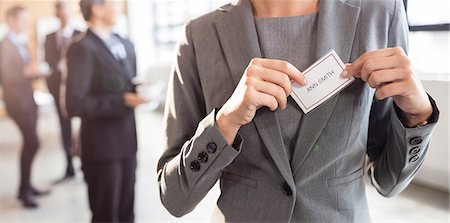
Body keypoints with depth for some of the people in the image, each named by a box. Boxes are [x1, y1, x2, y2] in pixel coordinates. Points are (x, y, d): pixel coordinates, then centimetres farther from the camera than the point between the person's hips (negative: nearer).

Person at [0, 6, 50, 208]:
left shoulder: (22, 43, 14)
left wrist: (36, 72, 1)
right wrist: (26, 72, -28)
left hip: (28, 98, 9)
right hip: (17, 101, -9)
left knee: (29, 143, 12)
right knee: (32, 143, -12)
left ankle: (26, 186, 23)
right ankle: (23, 190, -1)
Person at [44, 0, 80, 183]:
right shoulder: (50, 37, 9)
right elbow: (48, 63, 9)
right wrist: (52, 86, -1)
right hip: (59, 87, 3)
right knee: (65, 129, 8)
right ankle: (69, 169, 18)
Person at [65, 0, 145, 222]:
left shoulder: (125, 45, 11)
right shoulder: (82, 49, -13)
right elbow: (75, 105, -19)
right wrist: (123, 101, -21)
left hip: (127, 143, 7)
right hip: (102, 147, -7)